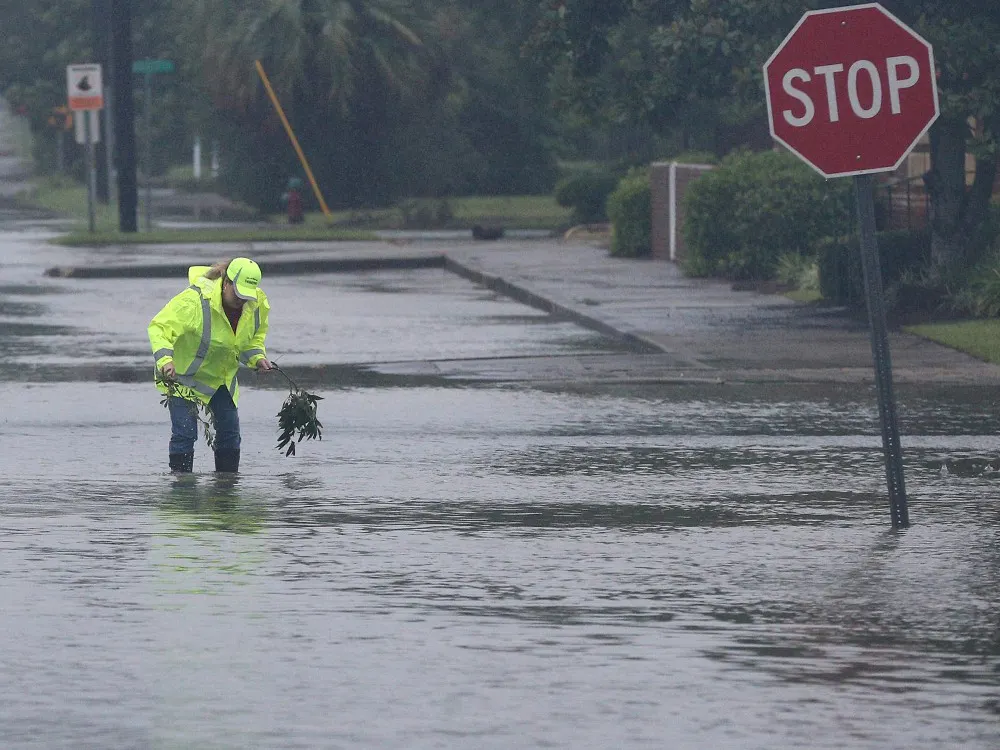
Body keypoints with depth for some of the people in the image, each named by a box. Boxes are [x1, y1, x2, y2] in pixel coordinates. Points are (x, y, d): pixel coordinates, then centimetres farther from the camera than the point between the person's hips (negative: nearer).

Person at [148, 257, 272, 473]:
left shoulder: (257, 304, -12)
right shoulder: (194, 301, -32)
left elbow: (255, 336, 10)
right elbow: (159, 328, -30)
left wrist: (257, 357, -10)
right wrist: (165, 360, -46)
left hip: (222, 376, 6)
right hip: (183, 374, -6)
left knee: (230, 431, 4)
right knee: (185, 433, -12)